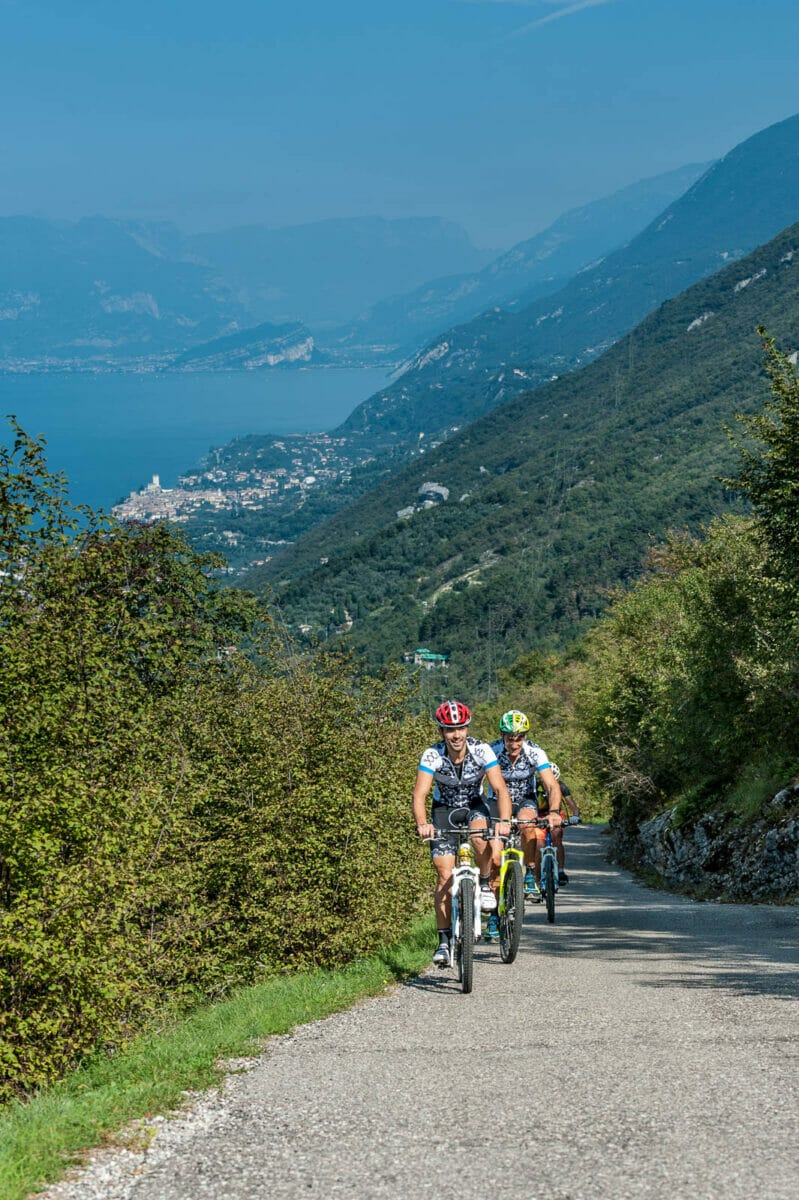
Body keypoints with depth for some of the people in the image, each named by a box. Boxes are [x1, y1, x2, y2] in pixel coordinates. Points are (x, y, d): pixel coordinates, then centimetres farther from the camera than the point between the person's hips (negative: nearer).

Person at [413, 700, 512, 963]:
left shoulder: (481, 751, -22)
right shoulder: (432, 755, -23)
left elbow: (500, 788, -28)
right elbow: (419, 794, -31)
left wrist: (504, 820, -45)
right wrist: (422, 823, -50)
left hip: (474, 806, 0)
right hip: (444, 810, 0)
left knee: (480, 835, -35)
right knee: (445, 876, -9)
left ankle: (486, 884, -8)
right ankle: (444, 940, 0)